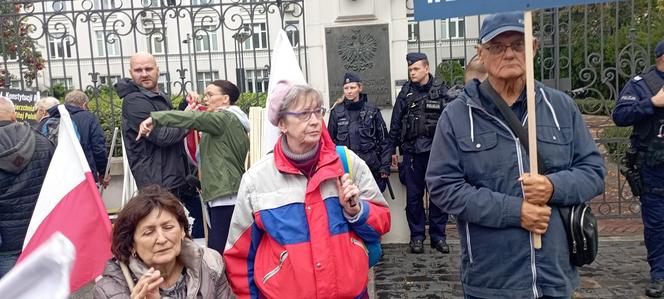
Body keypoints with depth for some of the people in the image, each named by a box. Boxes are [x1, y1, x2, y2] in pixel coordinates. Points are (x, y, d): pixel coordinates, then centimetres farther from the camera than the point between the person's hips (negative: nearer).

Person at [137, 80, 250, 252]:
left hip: (226, 196, -10)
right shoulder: (229, 121, 25)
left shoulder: (225, 118, -5)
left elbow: (194, 118, -22)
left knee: (218, 250, -14)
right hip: (219, 194, 10)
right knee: (217, 251, 10)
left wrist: (155, 118, -26)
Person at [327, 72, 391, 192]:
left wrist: (385, 166, -2)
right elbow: (331, 140, 7)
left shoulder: (372, 110, 3)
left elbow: (384, 139, 3)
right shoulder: (336, 112, 3)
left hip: (371, 166, 0)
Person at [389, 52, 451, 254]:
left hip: (437, 151, -1)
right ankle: (417, 236, 18)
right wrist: (392, 150, 6)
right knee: (413, 196, 7)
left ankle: (438, 236, 18)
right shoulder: (406, 92, 5)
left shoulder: (440, 91, 2)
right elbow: (395, 123, 7)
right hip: (412, 152, 1)